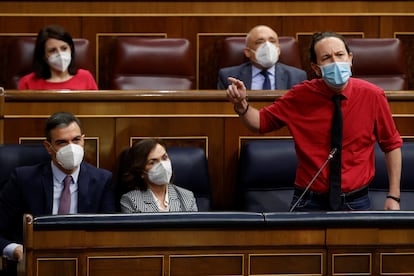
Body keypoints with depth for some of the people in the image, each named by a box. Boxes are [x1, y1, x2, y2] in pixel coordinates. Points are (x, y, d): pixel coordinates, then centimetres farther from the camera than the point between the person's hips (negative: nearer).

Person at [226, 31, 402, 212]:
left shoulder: (372, 95, -7)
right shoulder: (301, 95, -6)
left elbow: (392, 145, 2)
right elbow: (261, 122, 5)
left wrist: (393, 197, -2)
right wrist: (241, 104, -17)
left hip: (355, 203, 0)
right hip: (309, 203, 0)